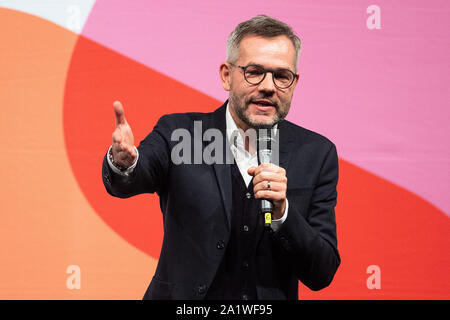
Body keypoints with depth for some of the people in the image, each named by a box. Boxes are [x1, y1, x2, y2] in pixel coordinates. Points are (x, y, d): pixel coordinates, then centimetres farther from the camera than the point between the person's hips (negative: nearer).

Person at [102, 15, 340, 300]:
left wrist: (281, 212, -16)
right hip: (183, 312, 0)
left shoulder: (317, 155, 2)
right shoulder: (178, 132, 0)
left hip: (270, 300, 0)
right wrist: (123, 161, -39)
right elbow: (138, 176, -19)